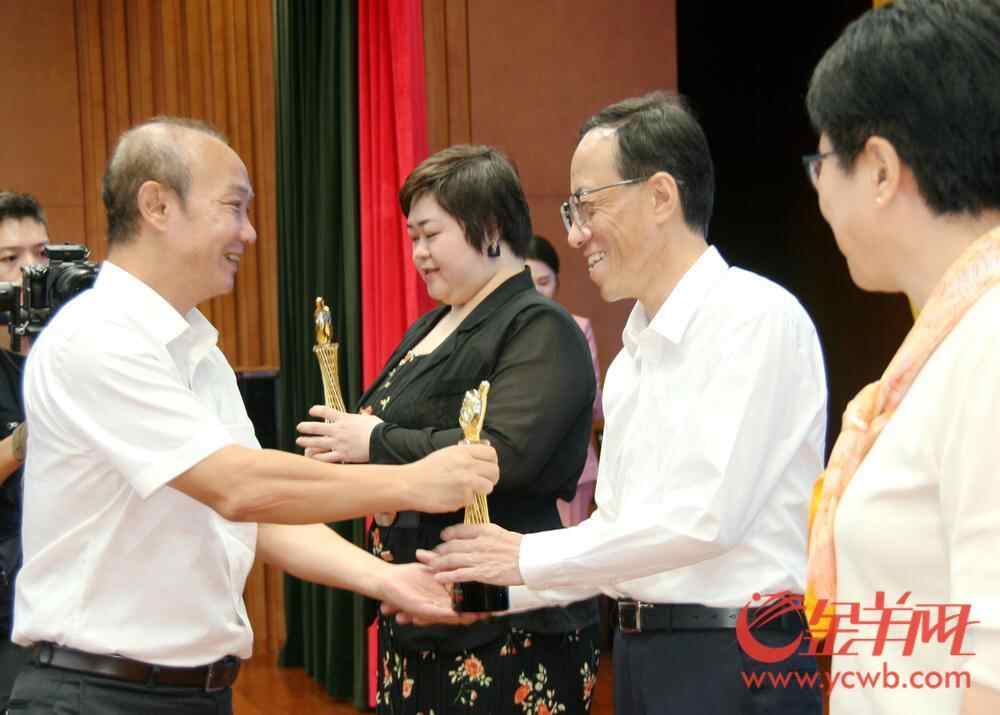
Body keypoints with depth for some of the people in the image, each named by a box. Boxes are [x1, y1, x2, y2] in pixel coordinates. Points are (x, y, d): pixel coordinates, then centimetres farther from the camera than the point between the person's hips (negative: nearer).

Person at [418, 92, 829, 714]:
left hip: (736, 661, -8)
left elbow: (708, 516, -21)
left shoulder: (755, 318, -14)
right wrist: (493, 588, 4)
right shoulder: (633, 354, 13)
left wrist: (529, 557, -14)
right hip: (640, 653, 8)